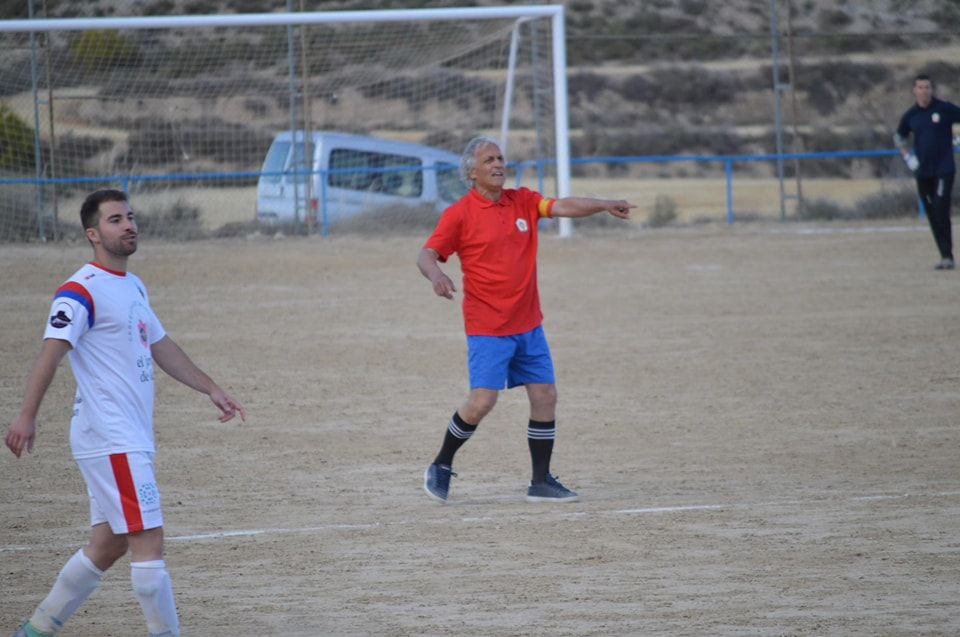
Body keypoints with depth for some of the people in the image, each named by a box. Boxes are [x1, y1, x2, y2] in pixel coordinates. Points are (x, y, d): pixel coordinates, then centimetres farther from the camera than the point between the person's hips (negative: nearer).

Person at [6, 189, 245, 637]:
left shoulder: (134, 288, 17)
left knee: (107, 545, 13)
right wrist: (26, 417, -33)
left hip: (131, 440, 9)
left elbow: (160, 347, 29)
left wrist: (212, 390, 29)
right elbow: (52, 350, -23)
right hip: (110, 442, -9)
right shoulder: (82, 292, -12)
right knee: (148, 541, -10)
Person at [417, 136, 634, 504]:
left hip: (528, 325, 5)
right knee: (482, 401, -13)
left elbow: (563, 207, -4)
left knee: (545, 397, 2)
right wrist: (435, 274, -32)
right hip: (487, 328, -5)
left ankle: (541, 482, 12)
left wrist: (603, 206, -20)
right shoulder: (460, 214, -6)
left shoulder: (522, 202, 7)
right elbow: (427, 255, -9)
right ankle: (441, 467, 8)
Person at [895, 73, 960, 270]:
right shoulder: (911, 115, 7)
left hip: (944, 171, -5)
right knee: (932, 216, 6)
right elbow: (899, 137, 23)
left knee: (941, 213, -15)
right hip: (922, 172, 5)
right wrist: (907, 156, 9)